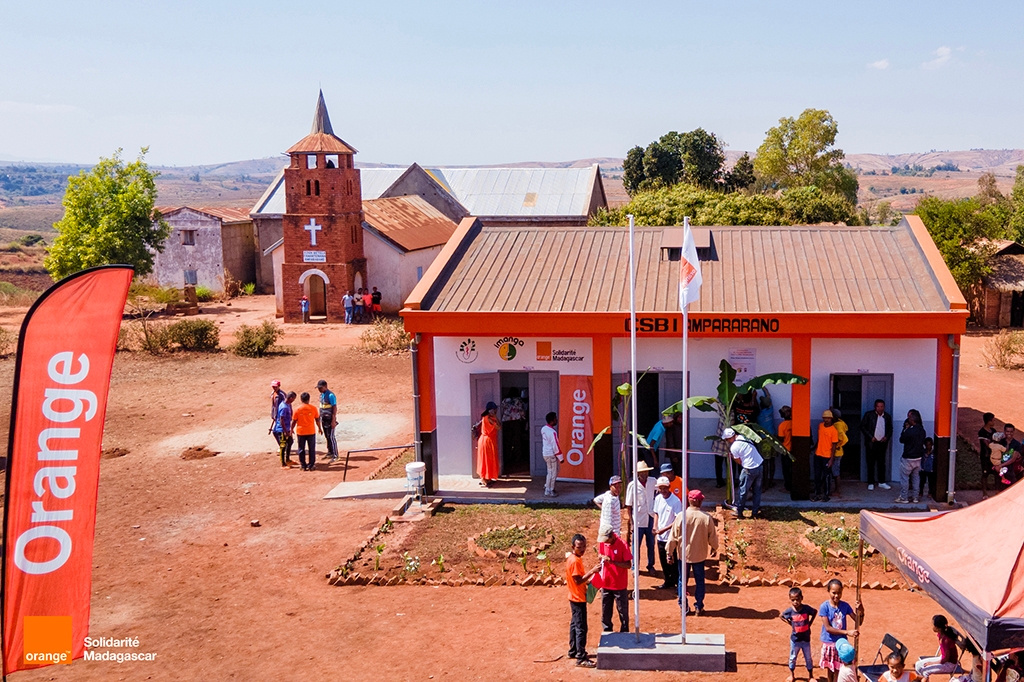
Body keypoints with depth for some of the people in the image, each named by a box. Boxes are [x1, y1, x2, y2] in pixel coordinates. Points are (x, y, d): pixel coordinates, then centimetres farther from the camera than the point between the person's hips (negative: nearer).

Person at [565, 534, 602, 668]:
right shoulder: (575, 561, -23)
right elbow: (578, 581, -26)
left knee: (575, 625, 19)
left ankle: (573, 651, 30)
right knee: (581, 628, -6)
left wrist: (588, 578, 6)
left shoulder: (572, 558, 7)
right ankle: (581, 658, -2)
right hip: (578, 599, -10)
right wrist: (592, 571, -30)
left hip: (575, 598, 10)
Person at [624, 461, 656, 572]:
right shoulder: (632, 485, -11)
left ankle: (650, 565, 31)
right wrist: (631, 523, -9)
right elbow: (629, 506, -7)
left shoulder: (653, 482, -3)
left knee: (651, 544, 13)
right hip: (638, 520, -3)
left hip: (650, 519, 3)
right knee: (636, 545, 6)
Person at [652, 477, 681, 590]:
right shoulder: (658, 499, 2)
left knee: (673, 562, 0)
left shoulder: (675, 501, -17)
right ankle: (668, 582, 30)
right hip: (660, 537, 6)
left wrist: (665, 529, -20)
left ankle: (678, 583, 13)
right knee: (664, 562, 16)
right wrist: (655, 527, 1)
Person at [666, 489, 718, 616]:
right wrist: (714, 548, 18)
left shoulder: (681, 516, -14)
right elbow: (713, 537, -2)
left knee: (683, 581, 13)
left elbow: (673, 536, -9)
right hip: (700, 555, 0)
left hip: (683, 554, 0)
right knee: (699, 581, 13)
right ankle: (698, 608, 16)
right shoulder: (706, 518, -13)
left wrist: (669, 553, 1)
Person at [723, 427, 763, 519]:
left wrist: (732, 456, 12)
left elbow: (739, 462, -4)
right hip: (759, 466, 7)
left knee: (743, 491, 9)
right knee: (757, 491, 15)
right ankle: (755, 512, 22)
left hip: (749, 470, -7)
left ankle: (739, 513, 19)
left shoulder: (733, 447, -14)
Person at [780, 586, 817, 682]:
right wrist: (790, 623, -5)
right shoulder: (790, 611, -18)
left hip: (806, 638, 0)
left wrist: (810, 623, -2)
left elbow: (815, 612, 4)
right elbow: (781, 616, 2)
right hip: (795, 639, 0)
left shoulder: (806, 608, -17)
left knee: (808, 658, 14)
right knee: (792, 658, 16)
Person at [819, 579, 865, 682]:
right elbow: (828, 628, -19)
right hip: (828, 643, -2)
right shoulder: (824, 606, -16)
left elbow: (859, 622, -2)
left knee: (838, 669, 8)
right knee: (829, 668, 12)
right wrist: (847, 632, -26)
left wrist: (861, 611, -23)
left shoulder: (845, 606, -7)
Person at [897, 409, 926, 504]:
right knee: (915, 478, 17)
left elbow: (902, 439, -10)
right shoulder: (922, 430, -1)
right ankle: (914, 497, 23)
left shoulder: (910, 431, -24)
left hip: (908, 458, -7)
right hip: (918, 457, 7)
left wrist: (905, 428, -5)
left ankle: (904, 498, 9)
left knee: (904, 478, 4)